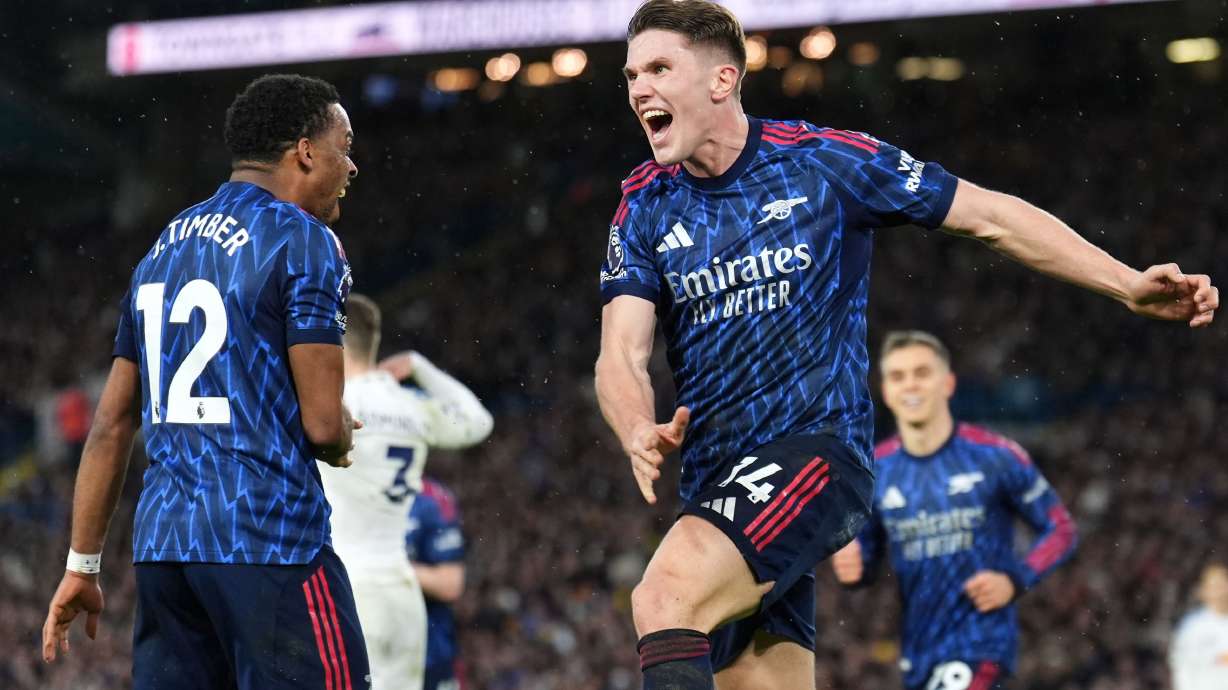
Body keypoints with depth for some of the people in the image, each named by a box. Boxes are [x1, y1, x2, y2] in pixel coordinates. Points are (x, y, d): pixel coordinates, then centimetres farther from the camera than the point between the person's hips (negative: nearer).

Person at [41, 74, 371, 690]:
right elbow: (322, 425, -12)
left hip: (160, 543, 7)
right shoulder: (304, 241, -6)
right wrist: (343, 438, 12)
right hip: (269, 541, -7)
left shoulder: (164, 245, 17)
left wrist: (82, 565, 20)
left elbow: (111, 424, 17)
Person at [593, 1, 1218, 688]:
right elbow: (622, 355, 1)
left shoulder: (824, 160, -2)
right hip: (716, 479, 6)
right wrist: (642, 435, -23)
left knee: (663, 601, -28)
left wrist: (1131, 285, -2)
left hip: (818, 447, -6)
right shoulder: (645, 206, 9)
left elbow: (992, 217, 4)